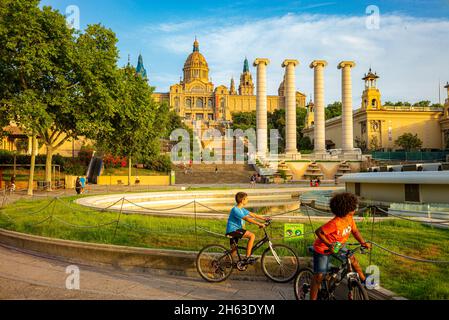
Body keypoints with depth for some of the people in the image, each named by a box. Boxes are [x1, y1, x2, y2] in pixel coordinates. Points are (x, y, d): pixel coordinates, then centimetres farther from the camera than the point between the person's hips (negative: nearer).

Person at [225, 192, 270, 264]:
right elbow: (247, 218, -28)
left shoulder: (241, 209, 11)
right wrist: (259, 224, -31)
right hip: (233, 230, -10)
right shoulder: (235, 210, -20)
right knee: (252, 235, -18)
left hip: (235, 230, 10)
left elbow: (252, 214, 16)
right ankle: (247, 258, -16)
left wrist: (264, 219, 13)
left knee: (234, 251, 18)